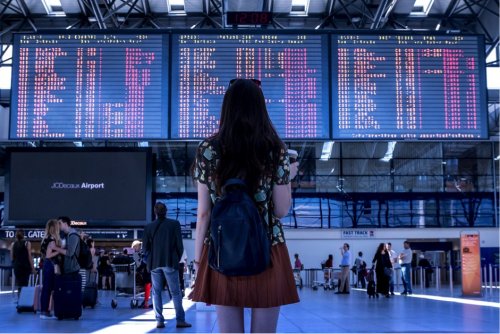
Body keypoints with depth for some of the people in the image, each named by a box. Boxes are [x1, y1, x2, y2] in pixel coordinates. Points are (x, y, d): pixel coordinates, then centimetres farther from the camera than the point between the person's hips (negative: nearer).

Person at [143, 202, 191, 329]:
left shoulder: (149, 227, 2)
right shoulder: (174, 224, -4)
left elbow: (145, 247, 4)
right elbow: (179, 244, -4)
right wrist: (178, 258, 10)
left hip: (155, 263, 2)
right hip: (170, 262, -2)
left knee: (156, 292, 7)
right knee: (176, 292, 3)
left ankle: (159, 321, 3)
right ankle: (180, 320, 0)